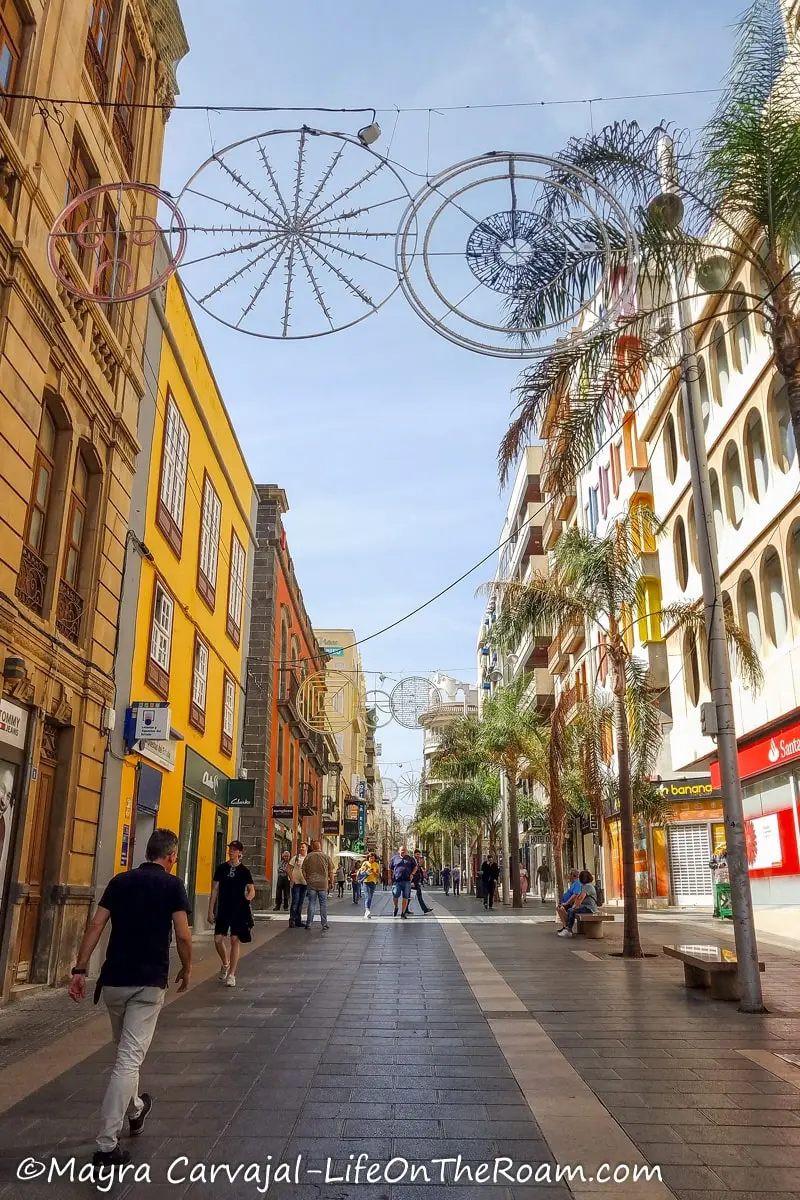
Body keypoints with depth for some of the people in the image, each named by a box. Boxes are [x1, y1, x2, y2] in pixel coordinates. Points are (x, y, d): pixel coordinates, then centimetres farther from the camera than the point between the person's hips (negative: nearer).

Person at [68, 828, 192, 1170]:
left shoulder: (120, 881, 7)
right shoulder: (172, 884, -6)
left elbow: (95, 926, 1)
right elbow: (183, 936, -9)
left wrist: (80, 969, 2)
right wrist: (186, 970, 6)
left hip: (113, 979, 5)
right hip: (149, 981, -5)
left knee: (125, 1050, 24)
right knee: (130, 1058, -2)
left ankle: (134, 1110, 43)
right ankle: (107, 1146, -5)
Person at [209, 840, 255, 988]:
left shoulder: (244, 870, -1)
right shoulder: (221, 868, 3)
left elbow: (252, 891, 1)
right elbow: (215, 890, 6)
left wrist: (247, 898, -22)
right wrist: (211, 911, 2)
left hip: (239, 910, -2)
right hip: (223, 909, 2)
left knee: (235, 941, -1)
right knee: (218, 939, -1)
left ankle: (231, 975, 7)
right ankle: (225, 964, 28)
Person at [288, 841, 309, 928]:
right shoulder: (295, 858, -3)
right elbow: (289, 869, -4)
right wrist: (292, 878, -15)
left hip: (304, 882, 4)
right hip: (296, 882, -4)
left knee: (300, 902, 10)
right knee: (295, 901, -8)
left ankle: (298, 920, 17)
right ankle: (292, 920, -4)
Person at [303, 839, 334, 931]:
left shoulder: (308, 857, 1)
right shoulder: (326, 857, 1)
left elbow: (304, 871, 5)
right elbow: (331, 871, 2)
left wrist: (307, 880, 16)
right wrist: (331, 882, 11)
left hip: (311, 883, 0)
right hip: (323, 884, 0)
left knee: (311, 903, 6)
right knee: (323, 904, 6)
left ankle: (309, 924, 7)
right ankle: (324, 924, 8)